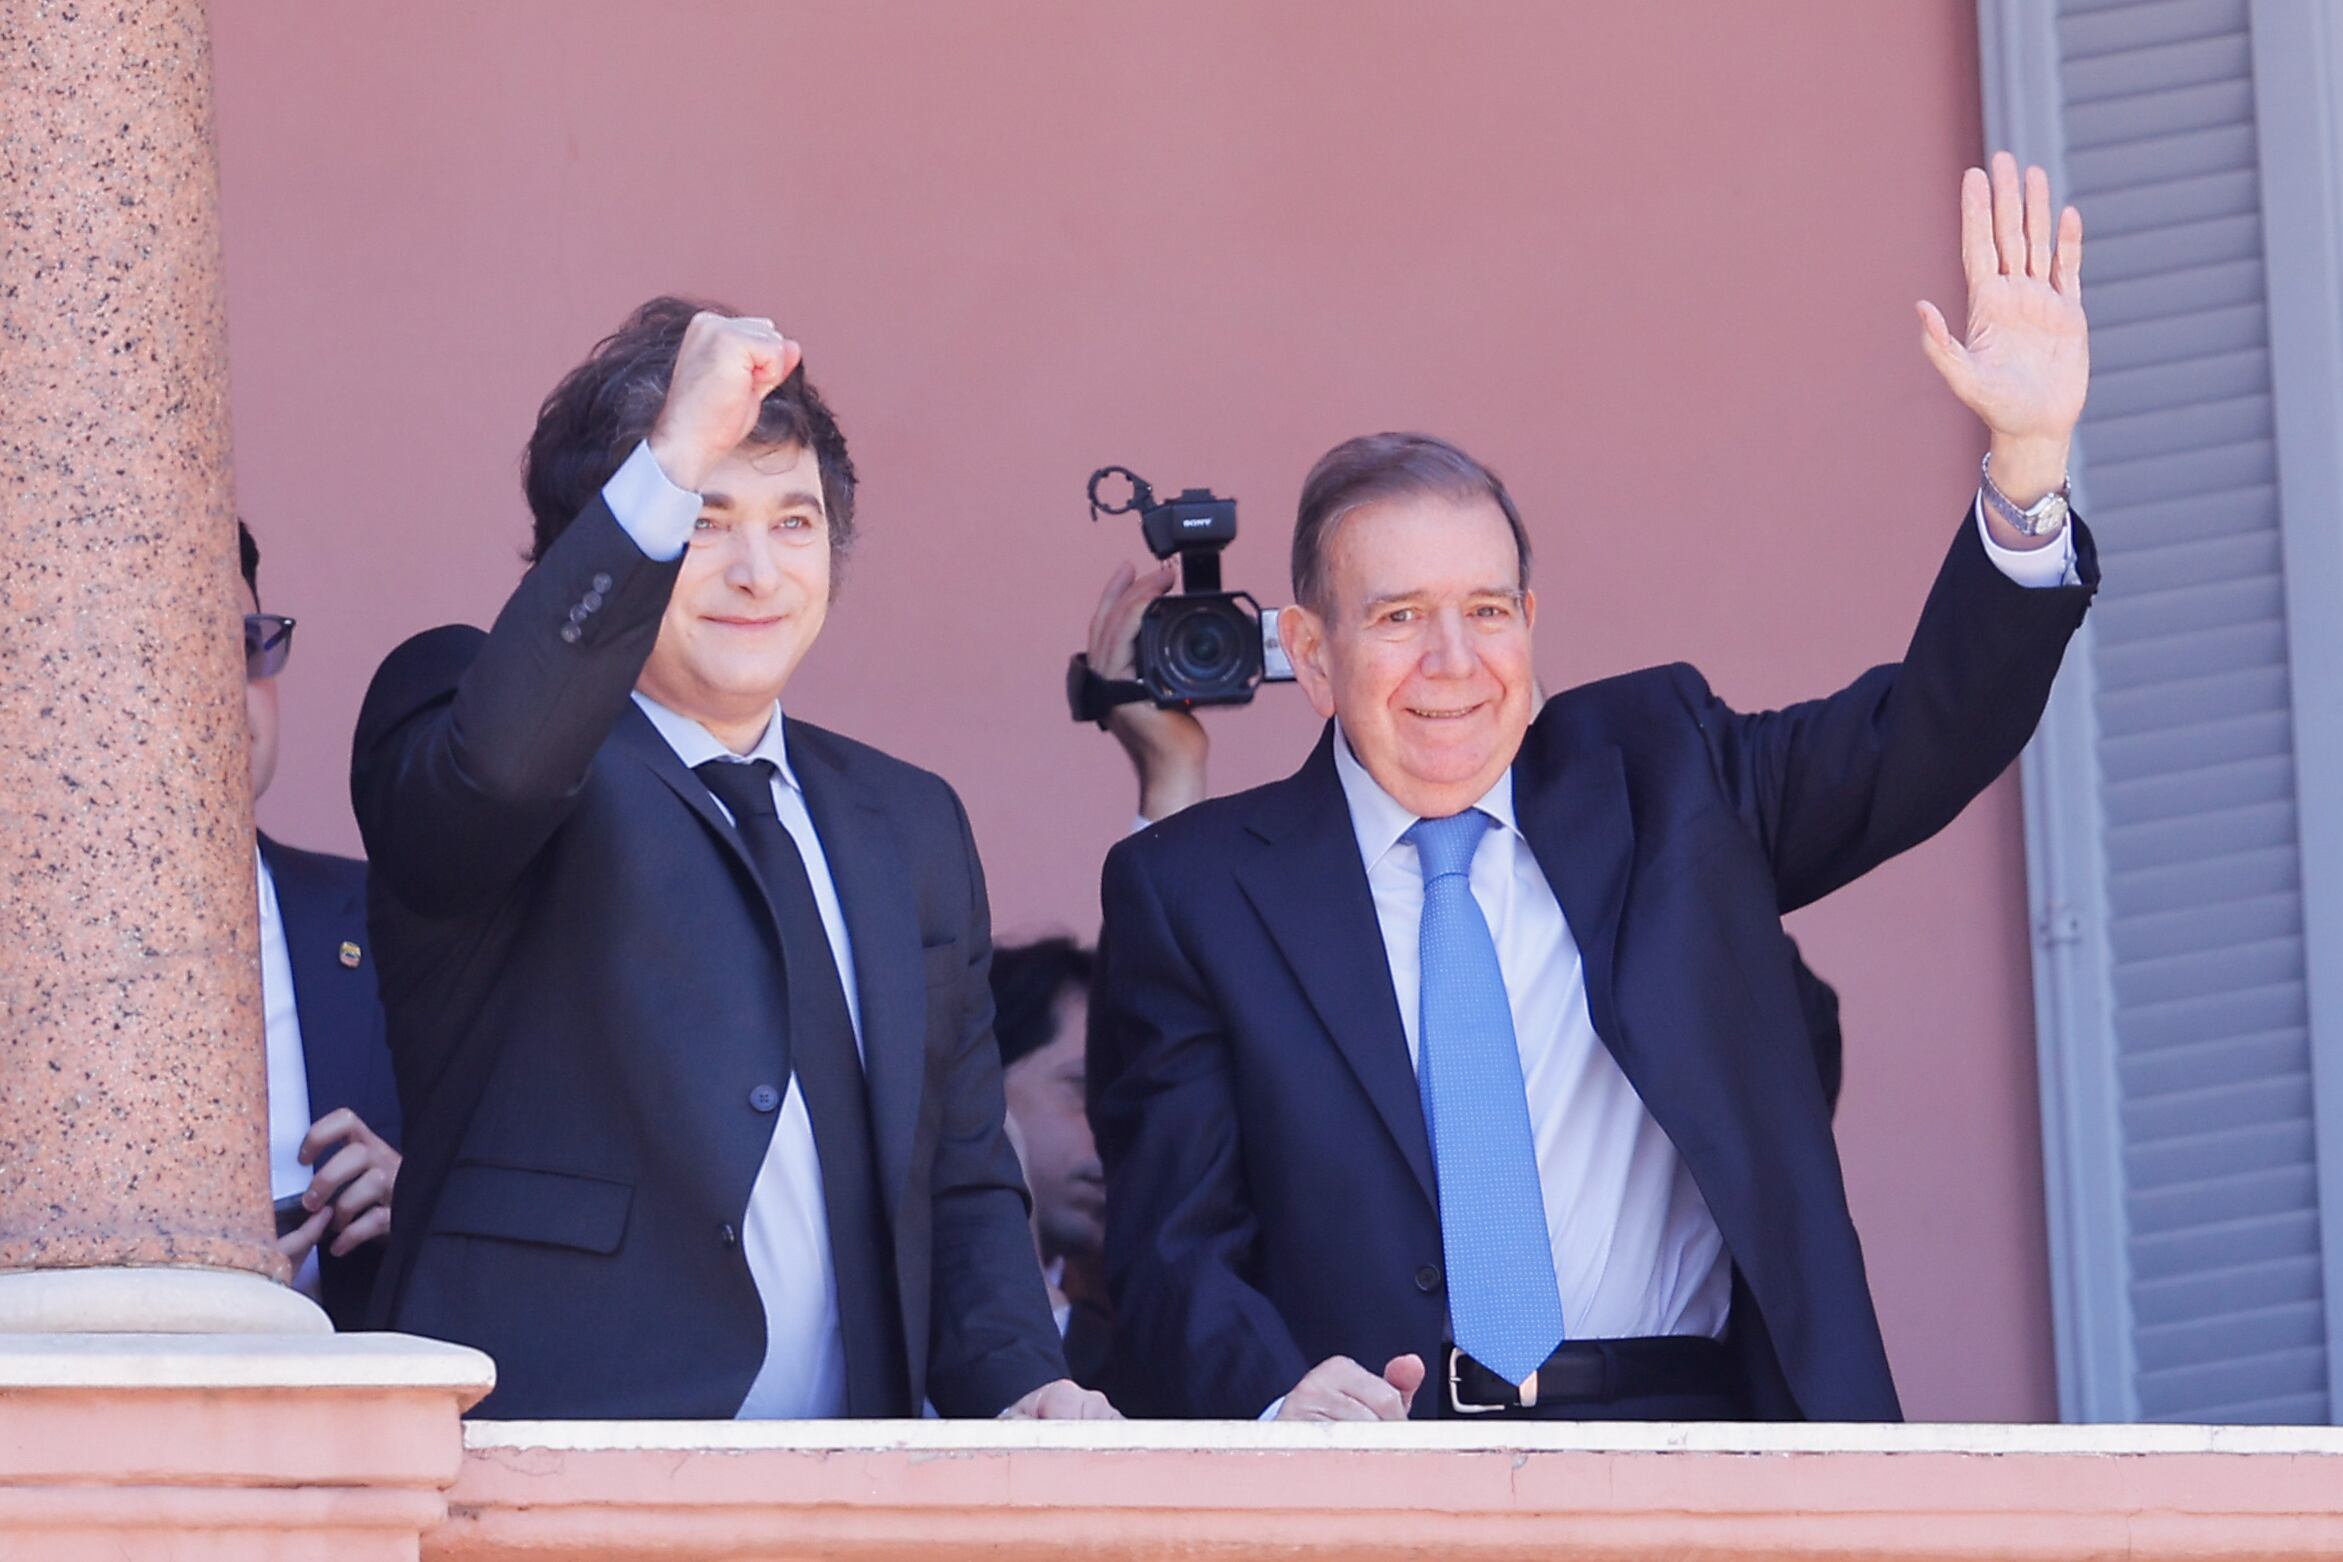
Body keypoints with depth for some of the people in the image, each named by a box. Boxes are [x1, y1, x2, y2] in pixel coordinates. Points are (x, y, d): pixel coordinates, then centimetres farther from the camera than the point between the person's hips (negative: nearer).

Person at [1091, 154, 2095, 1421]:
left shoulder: (1652, 774, 18)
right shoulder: (1192, 891, 11)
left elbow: (1925, 738, 10)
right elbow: (1175, 1254, 5)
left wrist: (2027, 456, -4)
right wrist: (1278, 1401, -17)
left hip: (1693, 1461, 2)